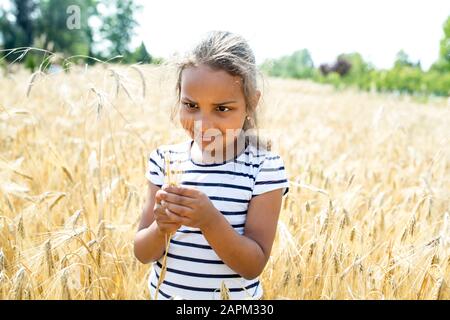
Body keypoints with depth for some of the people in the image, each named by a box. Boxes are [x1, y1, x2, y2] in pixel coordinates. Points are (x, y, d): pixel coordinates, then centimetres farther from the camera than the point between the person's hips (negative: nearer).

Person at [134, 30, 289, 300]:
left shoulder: (265, 167, -17)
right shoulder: (165, 159, -8)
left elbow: (253, 266, -18)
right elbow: (142, 254, -6)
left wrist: (210, 220, -32)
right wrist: (162, 228, -26)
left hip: (234, 296, -2)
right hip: (164, 292, 3)